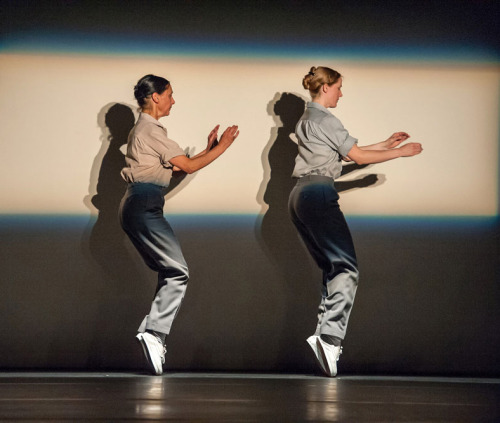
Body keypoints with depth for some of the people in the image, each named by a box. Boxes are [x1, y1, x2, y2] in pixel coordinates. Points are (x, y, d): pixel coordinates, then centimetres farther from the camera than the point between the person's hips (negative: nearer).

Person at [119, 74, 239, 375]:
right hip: (144, 206, -10)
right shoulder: (150, 129, -7)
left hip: (140, 206, 10)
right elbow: (187, 167, -7)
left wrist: (208, 149, 20)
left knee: (170, 271, 9)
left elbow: (175, 168, 21)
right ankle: (155, 332, -21)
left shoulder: (146, 129, 24)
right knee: (178, 272, -14)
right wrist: (222, 147, 2)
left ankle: (153, 333, 6)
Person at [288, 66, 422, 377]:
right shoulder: (324, 119, -5)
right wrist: (401, 153, 4)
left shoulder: (307, 120, 24)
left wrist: (385, 144, 26)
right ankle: (329, 336, -30)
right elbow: (358, 156, -4)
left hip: (300, 198, 10)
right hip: (319, 194, -10)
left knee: (331, 267, 12)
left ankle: (326, 338, 5)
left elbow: (346, 153, 25)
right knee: (347, 268, -14)